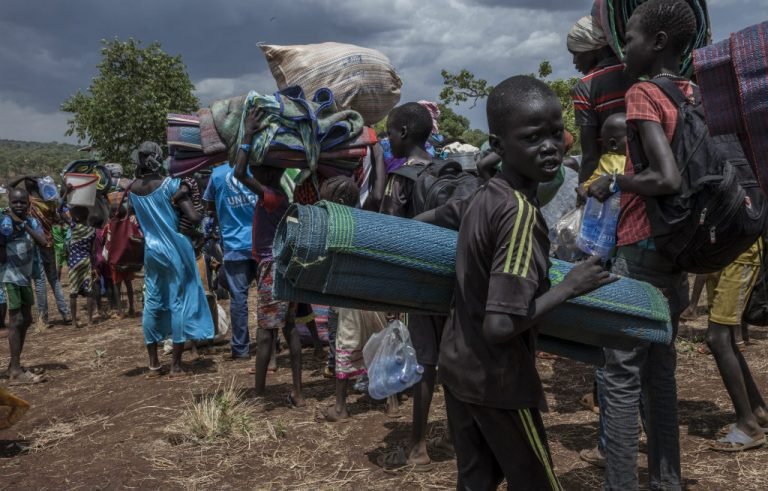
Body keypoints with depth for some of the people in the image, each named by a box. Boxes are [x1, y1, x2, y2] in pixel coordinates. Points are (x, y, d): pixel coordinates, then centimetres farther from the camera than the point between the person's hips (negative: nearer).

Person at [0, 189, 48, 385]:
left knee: (26, 321, 13)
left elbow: (43, 242, -13)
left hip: (25, 277, 7)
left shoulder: (32, 222, 6)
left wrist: (25, 225, -17)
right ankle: (16, 372, -11)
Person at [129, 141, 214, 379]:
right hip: (175, 250, -5)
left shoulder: (133, 189, 3)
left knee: (152, 304, 10)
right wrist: (186, 224, 0)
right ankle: (176, 366, 2)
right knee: (178, 303, 0)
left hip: (151, 250, 5)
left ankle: (153, 365, 16)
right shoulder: (170, 185, -12)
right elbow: (194, 218, -20)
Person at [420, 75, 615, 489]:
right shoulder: (522, 213, -24)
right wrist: (569, 287, -17)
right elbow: (499, 326, -28)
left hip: (457, 366, 7)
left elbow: (421, 221, 18)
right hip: (497, 380, -7)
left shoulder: (480, 198, 0)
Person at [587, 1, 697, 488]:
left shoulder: (642, 93, -13)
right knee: (661, 370, 16)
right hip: (676, 250, 8)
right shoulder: (692, 94, 10)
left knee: (622, 374, -2)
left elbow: (668, 178, -24)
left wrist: (614, 184, -10)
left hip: (641, 250, -8)